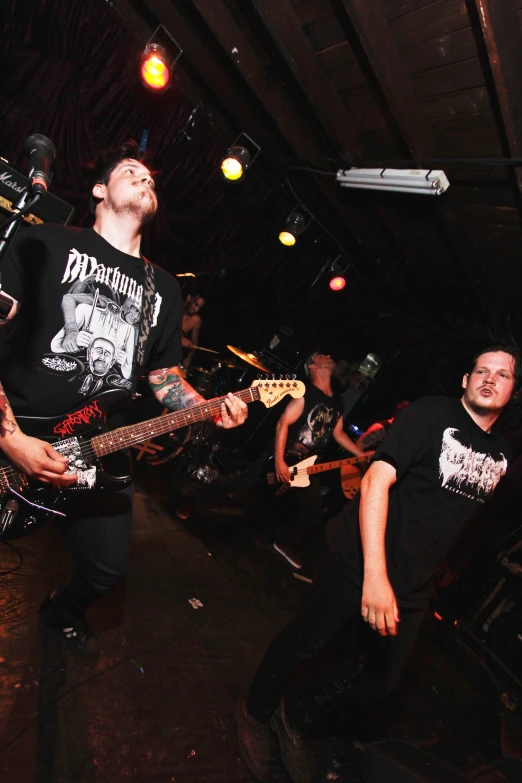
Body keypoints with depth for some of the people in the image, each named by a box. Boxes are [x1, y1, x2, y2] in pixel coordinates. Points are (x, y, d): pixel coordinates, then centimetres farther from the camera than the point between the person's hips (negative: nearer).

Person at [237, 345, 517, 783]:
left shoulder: (502, 453, 4)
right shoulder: (433, 414, -16)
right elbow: (376, 481, -24)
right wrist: (375, 573, -32)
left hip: (413, 584, 6)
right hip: (360, 562, -6)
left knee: (381, 681, 15)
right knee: (305, 642, 9)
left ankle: (297, 714, 41)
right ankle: (256, 712, 40)